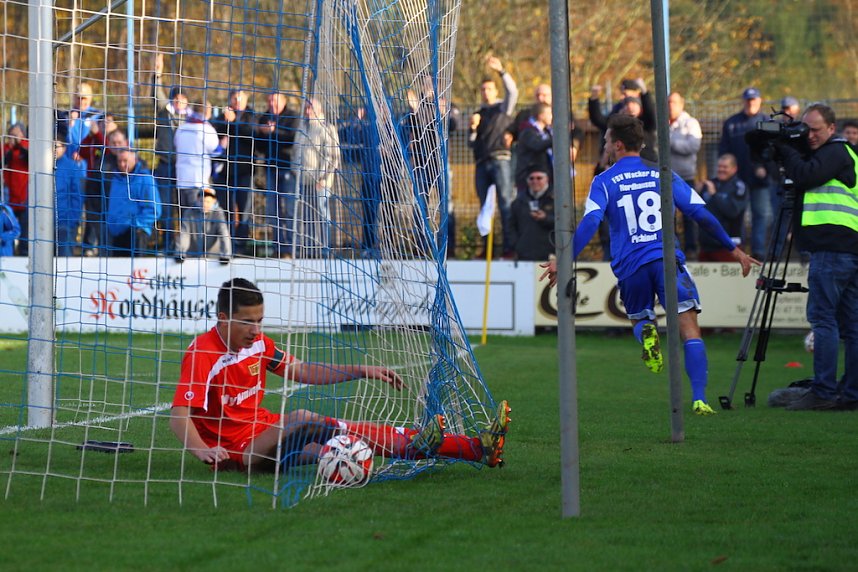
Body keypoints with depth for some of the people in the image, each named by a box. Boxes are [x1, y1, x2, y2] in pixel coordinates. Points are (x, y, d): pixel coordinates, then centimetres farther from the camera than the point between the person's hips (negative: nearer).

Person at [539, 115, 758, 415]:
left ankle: (646, 333, -13)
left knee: (639, 318, 25)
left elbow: (589, 223, -10)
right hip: (667, 258, 0)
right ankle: (699, 399, -17)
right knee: (689, 329, -2)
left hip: (630, 266, 0)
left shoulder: (603, 181, 4)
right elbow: (700, 213, 7)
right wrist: (733, 248, 15)